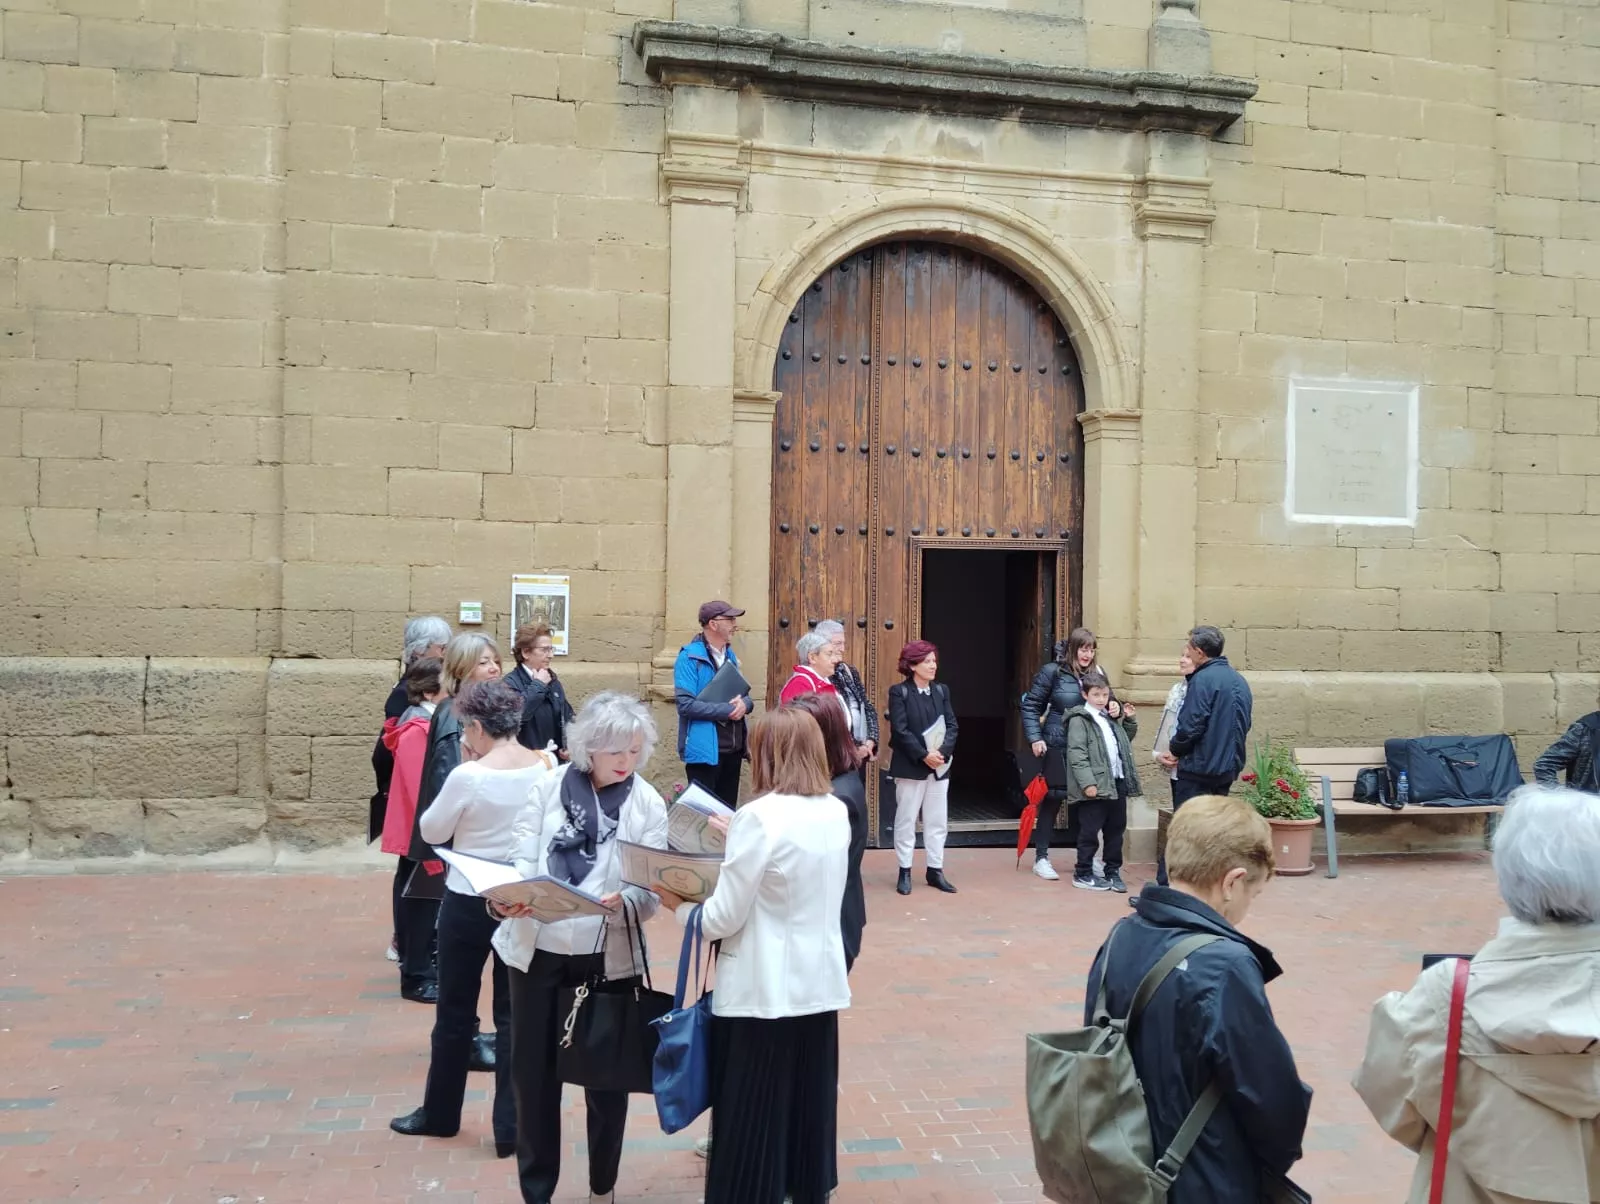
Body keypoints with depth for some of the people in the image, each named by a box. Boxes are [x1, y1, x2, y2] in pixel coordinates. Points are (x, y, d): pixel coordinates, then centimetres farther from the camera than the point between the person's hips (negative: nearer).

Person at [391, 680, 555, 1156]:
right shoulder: (546, 767, -7)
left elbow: (431, 832, -5)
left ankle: (440, 1113, 30)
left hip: (468, 902, -3)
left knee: (455, 1011, 14)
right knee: (513, 1013, 10)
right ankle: (509, 1128, 13)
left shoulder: (468, 777, -19)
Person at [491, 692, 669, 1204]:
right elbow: (523, 861, -5)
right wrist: (513, 899, -26)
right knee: (533, 1073, 8)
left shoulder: (648, 803, -4)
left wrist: (621, 903, -32)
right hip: (539, 950, 1)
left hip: (610, 956, -1)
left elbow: (652, 890, -10)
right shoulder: (549, 787, -1)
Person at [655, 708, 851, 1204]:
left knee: (752, 1117, 7)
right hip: (820, 985, 7)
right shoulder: (837, 812, 2)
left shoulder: (759, 816, -18)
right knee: (808, 1106, 18)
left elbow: (723, 919, -15)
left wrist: (677, 904, 3)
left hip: (763, 992, -6)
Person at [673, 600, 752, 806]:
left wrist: (744, 704, -9)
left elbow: (743, 693, 16)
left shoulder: (730, 655, 13)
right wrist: (728, 710, -18)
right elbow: (686, 704, -20)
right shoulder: (689, 657, -12)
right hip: (705, 749, -7)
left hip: (734, 748, 8)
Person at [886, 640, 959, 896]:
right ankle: (905, 872, 11)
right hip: (910, 766, -5)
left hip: (940, 766, 5)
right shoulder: (899, 692, -6)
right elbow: (900, 730, -14)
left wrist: (942, 752, -14)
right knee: (906, 820, 3)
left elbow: (952, 725, 3)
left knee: (938, 821, 9)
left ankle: (935, 870, 18)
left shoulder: (942, 690, 9)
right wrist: (924, 755, -20)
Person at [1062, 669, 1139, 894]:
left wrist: (1130, 720, 17)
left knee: (1116, 830, 13)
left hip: (1117, 783, 7)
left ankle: (1113, 872, 24)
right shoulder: (1079, 720, -7)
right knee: (1090, 832, 1)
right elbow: (1076, 754, -15)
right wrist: (1087, 783, -22)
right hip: (1095, 786, -7)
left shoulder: (1111, 719, 17)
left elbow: (1126, 740, 32)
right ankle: (1083, 874, 11)